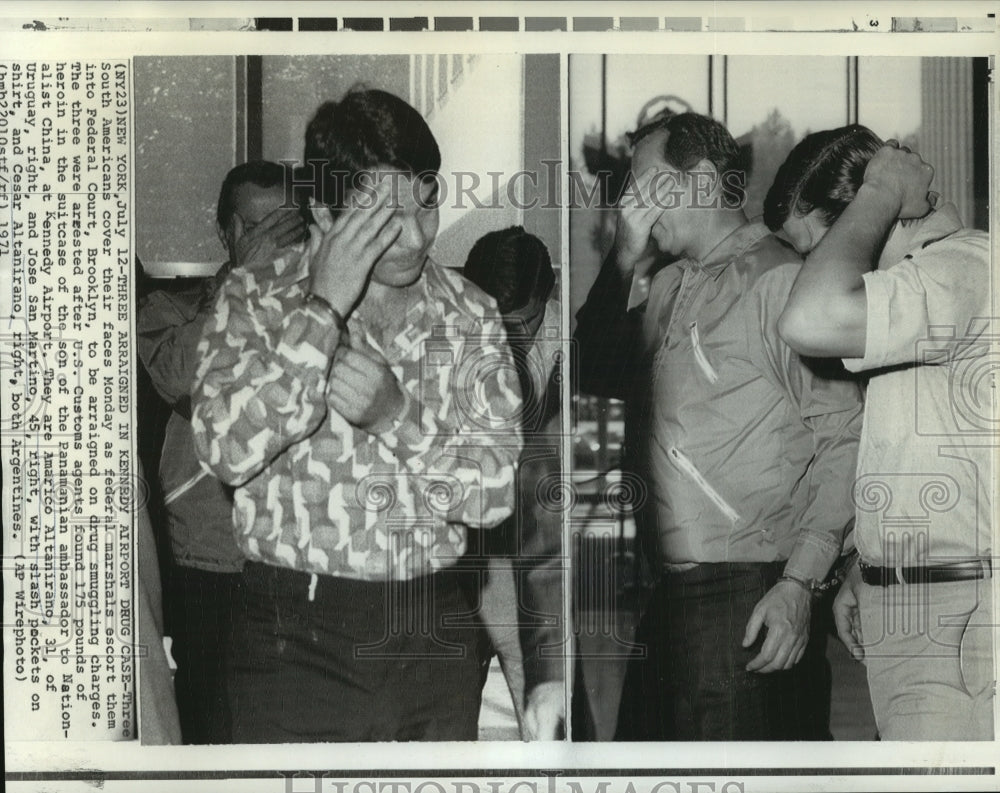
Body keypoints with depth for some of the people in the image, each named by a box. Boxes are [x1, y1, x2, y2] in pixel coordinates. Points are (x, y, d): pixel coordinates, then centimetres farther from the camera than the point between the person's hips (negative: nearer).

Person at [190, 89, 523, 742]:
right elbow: (227, 450, -20)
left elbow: (496, 492, -4)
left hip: (437, 639, 3)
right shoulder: (257, 301, -3)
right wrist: (325, 308, -21)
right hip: (297, 640, -2)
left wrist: (396, 415, -20)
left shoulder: (469, 314, 2)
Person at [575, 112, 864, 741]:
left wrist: (800, 583, -19)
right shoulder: (669, 288, 18)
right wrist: (626, 259, 10)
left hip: (748, 598, -8)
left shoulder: (779, 280, -8)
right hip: (666, 592, 8)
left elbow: (844, 438, -12)